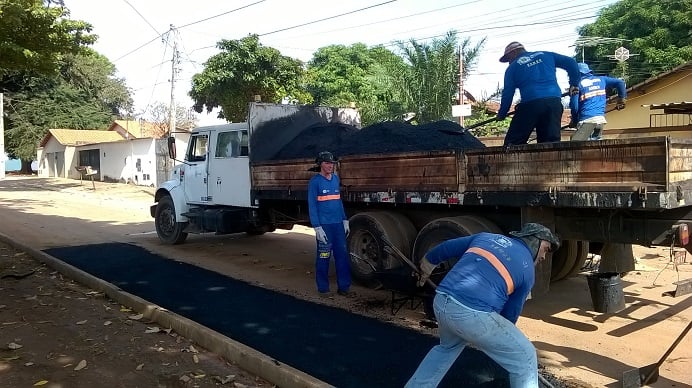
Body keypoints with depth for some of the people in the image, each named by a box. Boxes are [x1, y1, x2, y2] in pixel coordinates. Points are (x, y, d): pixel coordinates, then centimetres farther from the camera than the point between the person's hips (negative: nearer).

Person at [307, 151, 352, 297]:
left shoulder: (336, 178, 12)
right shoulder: (315, 181, -6)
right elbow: (312, 205, -8)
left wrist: (345, 220, 14)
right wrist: (317, 227, -14)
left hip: (338, 224, 6)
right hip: (324, 225, -6)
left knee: (343, 255, 6)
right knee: (323, 257, 1)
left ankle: (344, 287, 15)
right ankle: (323, 288, 13)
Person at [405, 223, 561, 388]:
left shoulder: (486, 237, 22)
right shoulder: (527, 270, 11)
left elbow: (445, 248, 28)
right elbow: (511, 312, 17)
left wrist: (425, 271, 46)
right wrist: (494, 340, 35)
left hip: (441, 302, 6)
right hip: (472, 313, -6)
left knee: (448, 347, 36)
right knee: (524, 358, 12)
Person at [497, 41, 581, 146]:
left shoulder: (513, 67, 13)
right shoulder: (546, 55, 23)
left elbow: (507, 94, 8)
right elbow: (571, 63, 17)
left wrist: (501, 115, 19)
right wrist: (573, 84, 25)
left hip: (530, 104, -4)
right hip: (554, 102, 4)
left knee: (512, 144, 1)